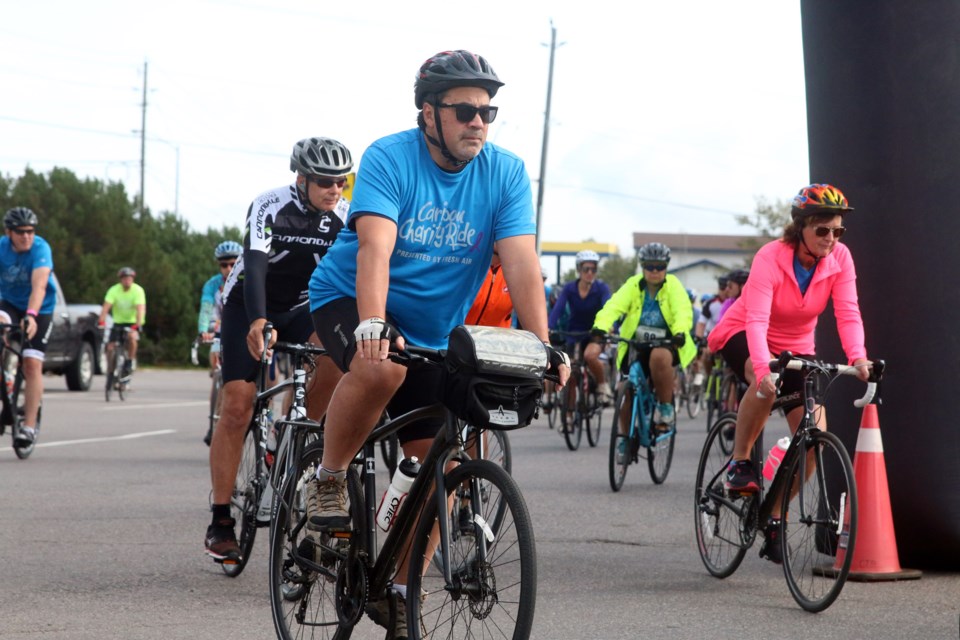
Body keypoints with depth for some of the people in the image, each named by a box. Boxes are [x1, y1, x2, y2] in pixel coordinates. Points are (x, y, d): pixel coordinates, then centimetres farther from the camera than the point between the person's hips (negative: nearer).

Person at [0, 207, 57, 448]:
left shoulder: (41, 248, -26)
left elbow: (39, 286, -39)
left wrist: (30, 315, -54)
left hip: (39, 310, -2)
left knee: (32, 364, -12)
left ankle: (29, 426, -9)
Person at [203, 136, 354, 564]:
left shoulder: (344, 218, -12)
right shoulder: (269, 207, -24)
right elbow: (254, 265, -36)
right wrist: (258, 323, -53)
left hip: (299, 309, 3)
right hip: (247, 307, -3)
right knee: (237, 406, -14)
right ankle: (220, 521, -8)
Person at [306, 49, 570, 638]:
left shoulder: (506, 173, -8)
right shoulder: (390, 158, -19)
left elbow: (522, 263, -16)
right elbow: (374, 247, -31)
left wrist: (544, 348, -28)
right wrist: (372, 326, -47)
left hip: (430, 331, 4)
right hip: (349, 301, -4)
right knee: (382, 368, -38)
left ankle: (397, 589, 14)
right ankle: (329, 479, -13)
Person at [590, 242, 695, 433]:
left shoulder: (673, 286, -4)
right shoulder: (633, 286, -2)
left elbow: (683, 310, -20)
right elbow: (614, 307, -17)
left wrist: (680, 332, -42)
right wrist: (600, 328, -37)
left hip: (665, 343, -3)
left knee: (659, 357, -36)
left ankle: (666, 408, -18)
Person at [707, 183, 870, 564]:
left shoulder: (840, 258, -16)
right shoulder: (771, 258, -28)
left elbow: (848, 313, -24)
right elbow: (757, 319, -39)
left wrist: (858, 357, -43)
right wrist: (762, 367, -55)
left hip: (797, 348, 5)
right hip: (743, 337, -5)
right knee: (767, 383, -40)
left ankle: (773, 518, 6)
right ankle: (739, 463, -17)